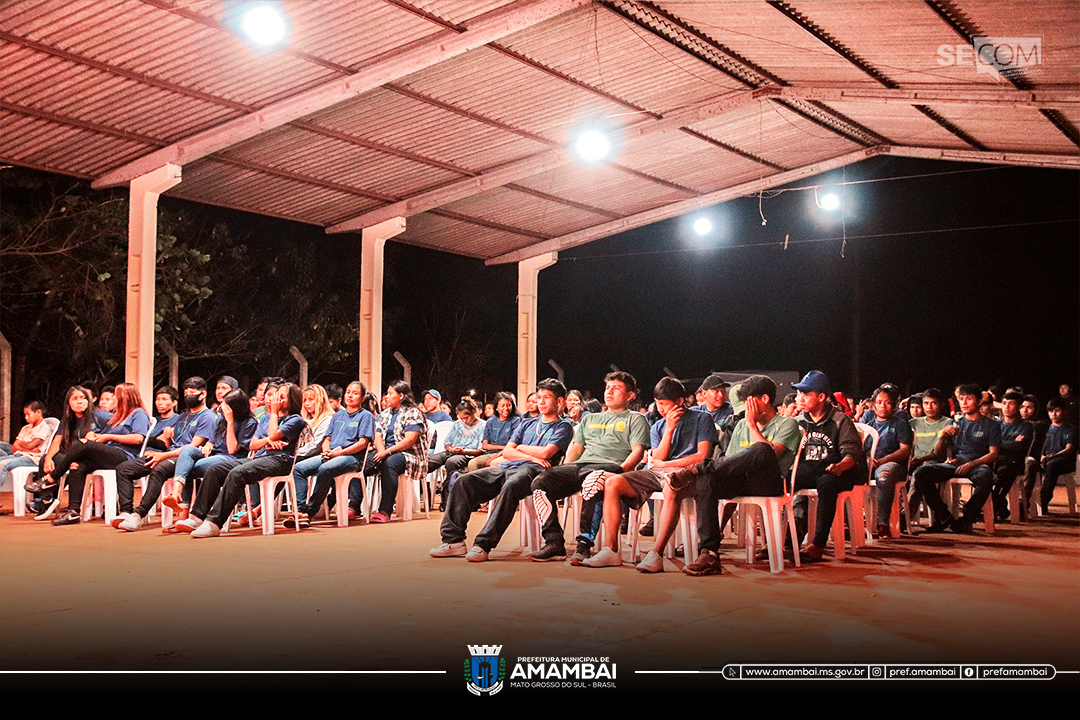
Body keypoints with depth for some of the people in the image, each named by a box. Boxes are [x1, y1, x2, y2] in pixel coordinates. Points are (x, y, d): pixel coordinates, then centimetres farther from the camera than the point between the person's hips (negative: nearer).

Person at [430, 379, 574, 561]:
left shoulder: (563, 426, 13)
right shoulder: (526, 424, 30)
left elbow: (546, 453, -4)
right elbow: (506, 452, 17)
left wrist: (521, 447, 11)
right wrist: (531, 456, 1)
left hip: (531, 470, -6)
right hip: (505, 467, 6)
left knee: (510, 486, -41)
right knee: (463, 481, -17)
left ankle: (483, 544, -43)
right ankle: (454, 540, -22)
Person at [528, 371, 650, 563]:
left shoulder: (635, 419, 18)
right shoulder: (590, 419, 35)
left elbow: (637, 452, 4)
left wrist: (620, 470, -15)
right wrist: (564, 471, 9)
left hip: (609, 466, -6)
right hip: (579, 465, 6)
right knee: (540, 482, -22)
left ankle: (585, 544, -39)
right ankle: (554, 542, -25)